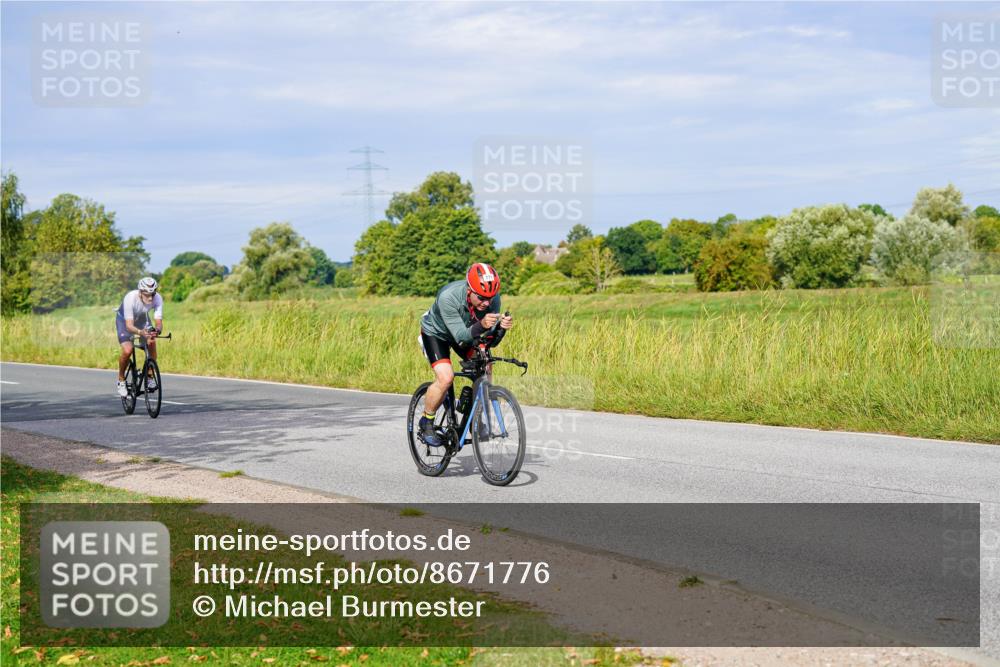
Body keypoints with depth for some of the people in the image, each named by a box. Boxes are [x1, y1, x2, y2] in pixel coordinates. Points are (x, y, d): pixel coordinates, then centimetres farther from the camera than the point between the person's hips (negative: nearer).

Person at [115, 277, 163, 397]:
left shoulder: (157, 299, -29)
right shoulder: (130, 298, -38)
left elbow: (159, 321, -33)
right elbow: (129, 325, -42)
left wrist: (157, 330, -56)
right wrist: (140, 332, -62)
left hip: (142, 319, 3)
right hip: (124, 320, -3)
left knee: (151, 342, -24)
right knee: (127, 351, -23)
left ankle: (150, 376, -7)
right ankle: (121, 380, 2)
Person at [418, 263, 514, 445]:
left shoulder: (493, 299, -26)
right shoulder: (448, 297, -40)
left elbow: (491, 342, -23)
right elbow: (461, 336, -41)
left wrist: (502, 327, -44)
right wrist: (481, 325, -59)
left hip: (467, 332, 5)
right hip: (436, 333, -5)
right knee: (446, 378, -24)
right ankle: (426, 422, -1)